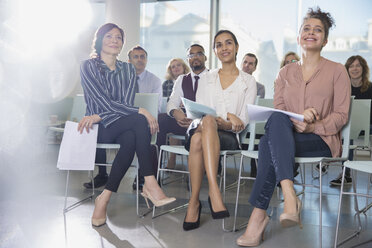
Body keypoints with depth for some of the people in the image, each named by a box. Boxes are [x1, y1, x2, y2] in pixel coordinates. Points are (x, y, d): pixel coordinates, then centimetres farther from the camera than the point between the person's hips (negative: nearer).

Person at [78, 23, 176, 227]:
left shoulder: (128, 70, 13)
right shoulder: (88, 67, -1)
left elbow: (127, 103, -1)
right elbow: (106, 103, -14)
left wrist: (98, 116, -16)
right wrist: (141, 111, -23)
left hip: (122, 127, 4)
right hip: (99, 129, -4)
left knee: (131, 139, -35)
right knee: (140, 121, -31)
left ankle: (105, 197, -29)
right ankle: (150, 183, -31)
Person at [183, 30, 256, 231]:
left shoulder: (248, 82, 13)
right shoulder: (206, 79, 19)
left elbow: (244, 121, 4)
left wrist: (226, 124, -17)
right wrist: (228, 115, -10)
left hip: (229, 137, -1)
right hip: (202, 128, 2)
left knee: (198, 140, -36)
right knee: (208, 120, -37)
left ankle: (194, 202, -35)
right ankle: (214, 192, -42)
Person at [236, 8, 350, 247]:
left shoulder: (337, 70, 10)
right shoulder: (286, 72, 19)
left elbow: (341, 115, 2)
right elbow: (278, 110, 9)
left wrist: (313, 127, -15)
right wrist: (296, 119, -14)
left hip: (323, 141, -3)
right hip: (286, 135, 3)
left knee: (269, 144, -34)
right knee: (277, 120, -36)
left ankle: (259, 215, -35)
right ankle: (290, 197, -44)